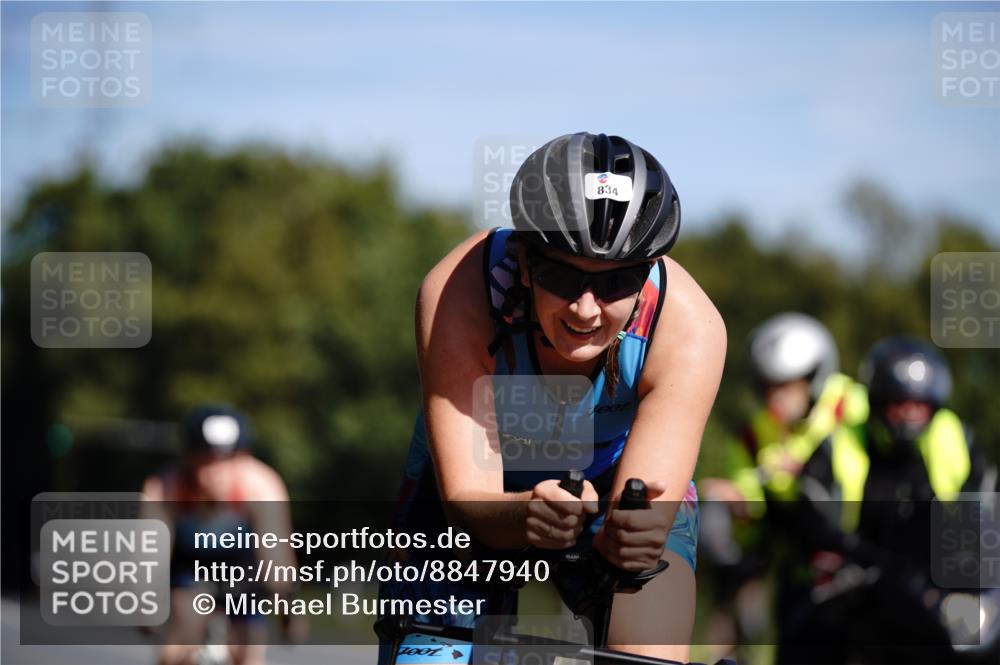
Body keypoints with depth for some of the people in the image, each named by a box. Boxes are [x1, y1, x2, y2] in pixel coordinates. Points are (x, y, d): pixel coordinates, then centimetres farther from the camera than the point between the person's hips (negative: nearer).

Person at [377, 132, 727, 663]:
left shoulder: (690, 326, -33)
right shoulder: (457, 292, -35)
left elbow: (651, 521, -37)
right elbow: (466, 497, -37)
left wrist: (632, 533, -61)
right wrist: (527, 516, -59)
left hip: (622, 486, 0)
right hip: (479, 485, 0)